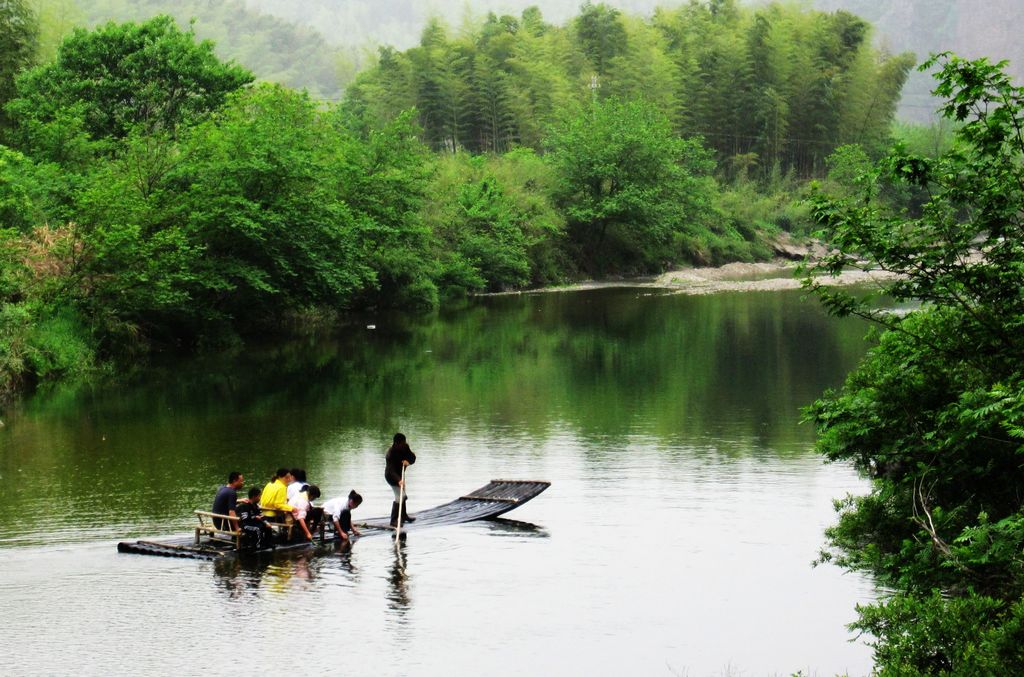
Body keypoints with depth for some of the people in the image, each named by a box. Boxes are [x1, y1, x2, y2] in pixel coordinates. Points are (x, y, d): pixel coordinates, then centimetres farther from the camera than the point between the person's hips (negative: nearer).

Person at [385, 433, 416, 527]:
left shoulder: (404, 448, -13)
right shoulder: (391, 454, -35)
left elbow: (412, 457, -11)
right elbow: (391, 470, -42)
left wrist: (408, 461, -35)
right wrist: (399, 480, -57)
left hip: (400, 475, 8)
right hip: (392, 477, -8)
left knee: (403, 496, 22)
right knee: (400, 496, -15)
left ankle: (403, 515, 42)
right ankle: (394, 520, -11)